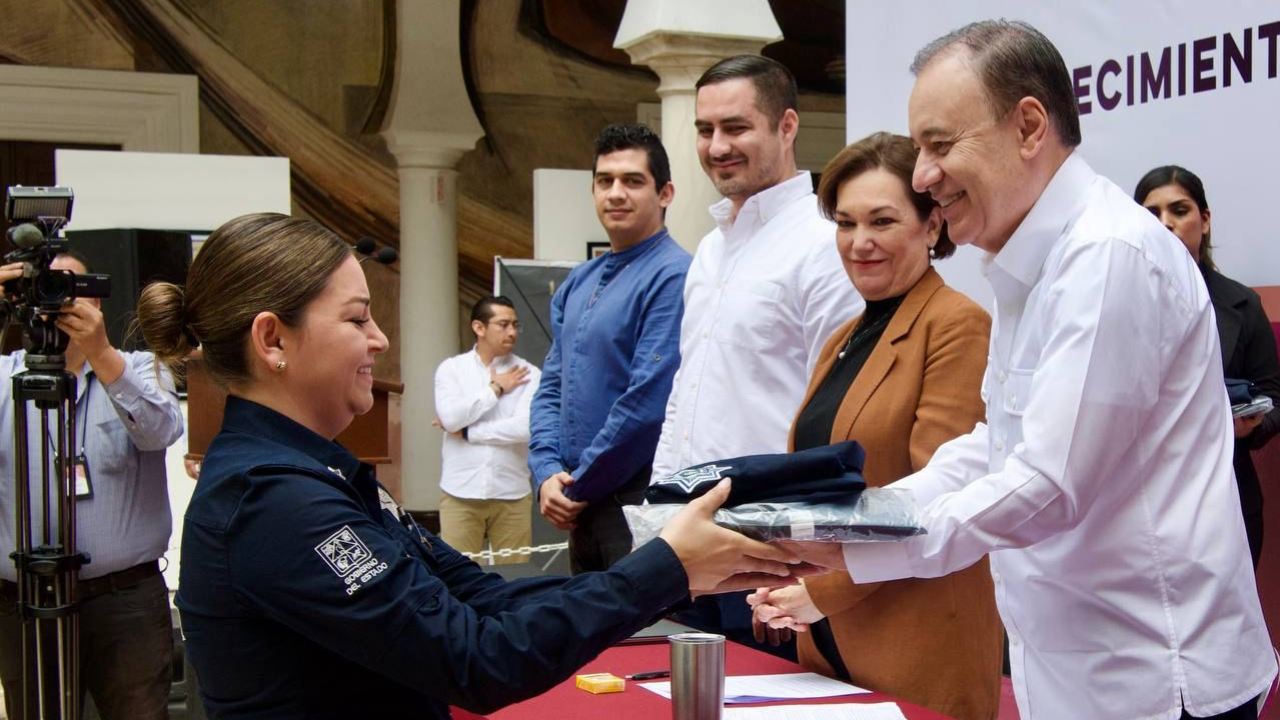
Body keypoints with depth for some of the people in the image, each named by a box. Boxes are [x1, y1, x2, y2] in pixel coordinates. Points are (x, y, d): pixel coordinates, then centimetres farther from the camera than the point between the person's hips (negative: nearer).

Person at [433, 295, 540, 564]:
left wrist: (466, 432, -7)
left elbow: (526, 427, -13)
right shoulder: (451, 368, 4)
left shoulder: (528, 374, 1)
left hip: (512, 495, 0)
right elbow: (451, 417, -12)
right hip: (460, 494, 0)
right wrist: (496, 388, -5)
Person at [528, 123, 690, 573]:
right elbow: (551, 387, 14)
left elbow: (649, 401, -20)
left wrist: (579, 487, -11)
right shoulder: (577, 284, 13)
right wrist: (548, 473, -2)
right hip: (580, 505, 8)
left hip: (638, 502, -8)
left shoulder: (671, 277, -14)